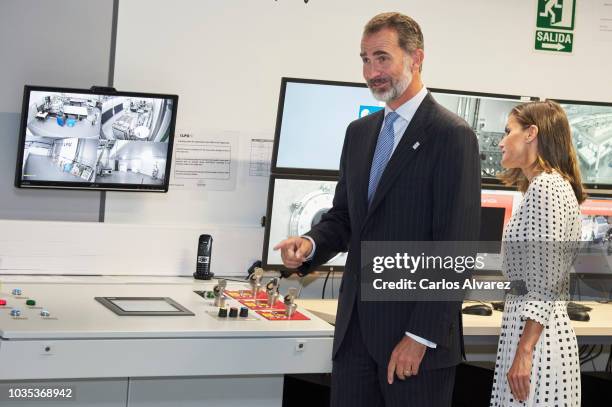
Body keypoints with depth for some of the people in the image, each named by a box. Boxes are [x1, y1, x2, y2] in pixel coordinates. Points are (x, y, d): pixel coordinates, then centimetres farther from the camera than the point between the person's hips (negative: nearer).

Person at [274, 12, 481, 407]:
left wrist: (421, 337, -17)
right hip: (355, 327, 6)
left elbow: (456, 248, -14)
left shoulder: (452, 135, -10)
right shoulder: (360, 132, 13)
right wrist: (311, 244, -5)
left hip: (417, 335, -6)